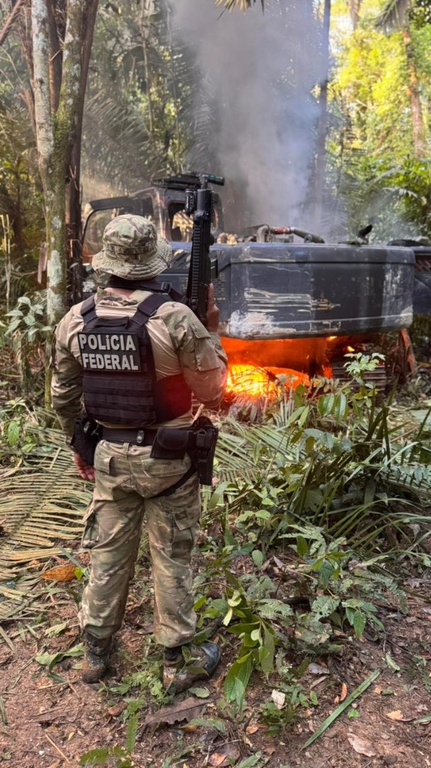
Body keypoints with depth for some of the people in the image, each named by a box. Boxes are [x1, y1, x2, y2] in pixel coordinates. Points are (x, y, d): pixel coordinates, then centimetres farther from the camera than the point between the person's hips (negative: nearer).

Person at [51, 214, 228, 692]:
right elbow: (212, 391, -12)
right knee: (171, 560, 11)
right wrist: (212, 328, 1)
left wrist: (78, 446, 20)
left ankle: (95, 652, 36)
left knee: (107, 552, 19)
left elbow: (63, 397, 6)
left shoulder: (75, 321, -4)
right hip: (167, 459, -4)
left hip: (109, 455, 4)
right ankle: (179, 661, 28)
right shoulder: (175, 319, -19)